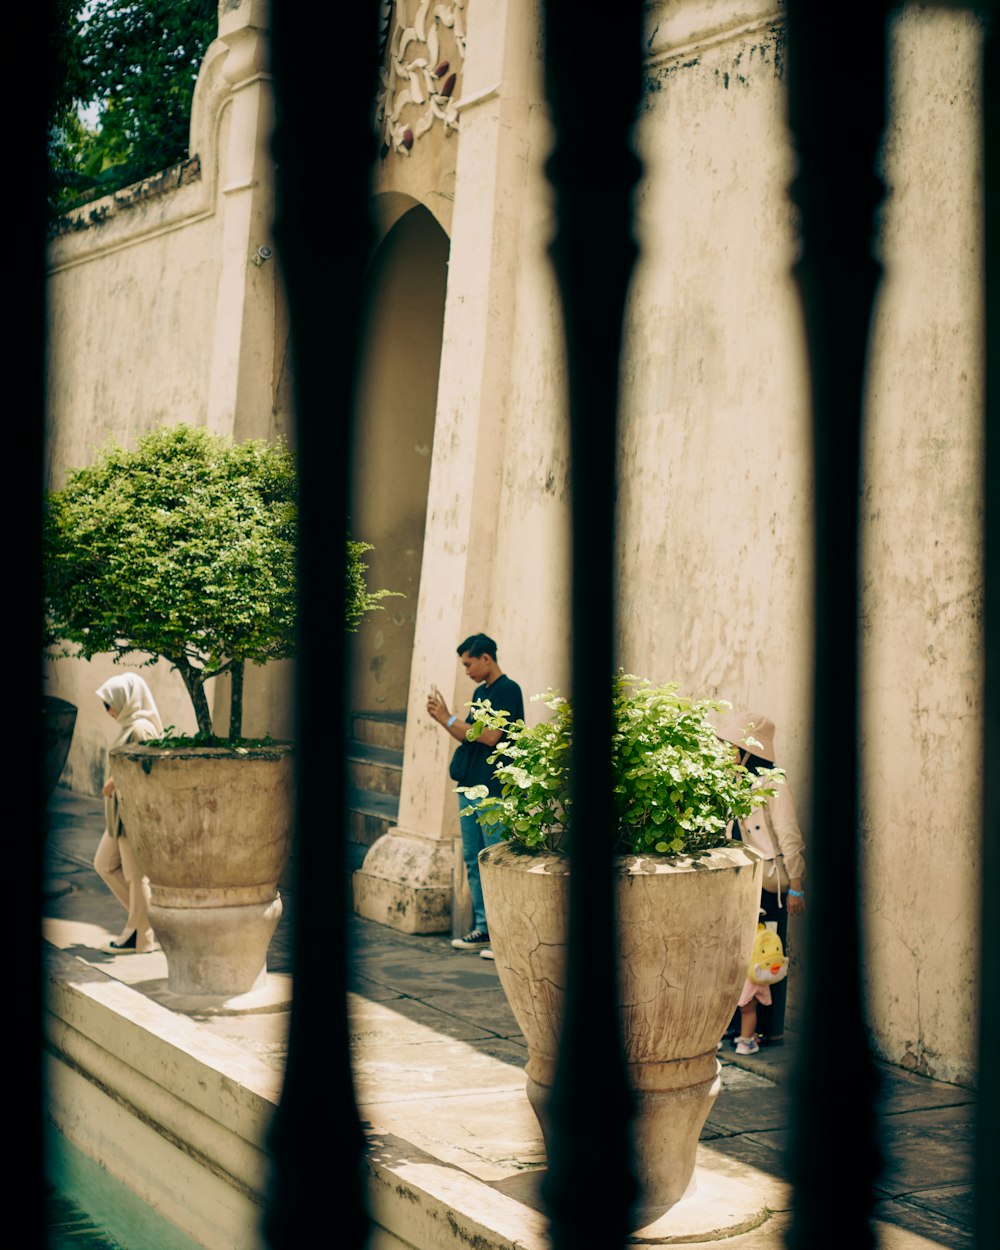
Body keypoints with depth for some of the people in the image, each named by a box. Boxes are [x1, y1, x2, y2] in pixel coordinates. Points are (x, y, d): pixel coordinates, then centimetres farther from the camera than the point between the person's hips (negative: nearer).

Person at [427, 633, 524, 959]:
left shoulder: (508, 690, -10)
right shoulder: (480, 692, 17)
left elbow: (490, 736, -18)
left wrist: (449, 719, -12)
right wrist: (441, 717, 5)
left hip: (495, 789, -9)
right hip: (469, 786, 10)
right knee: (473, 860, 11)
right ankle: (483, 929, 18)